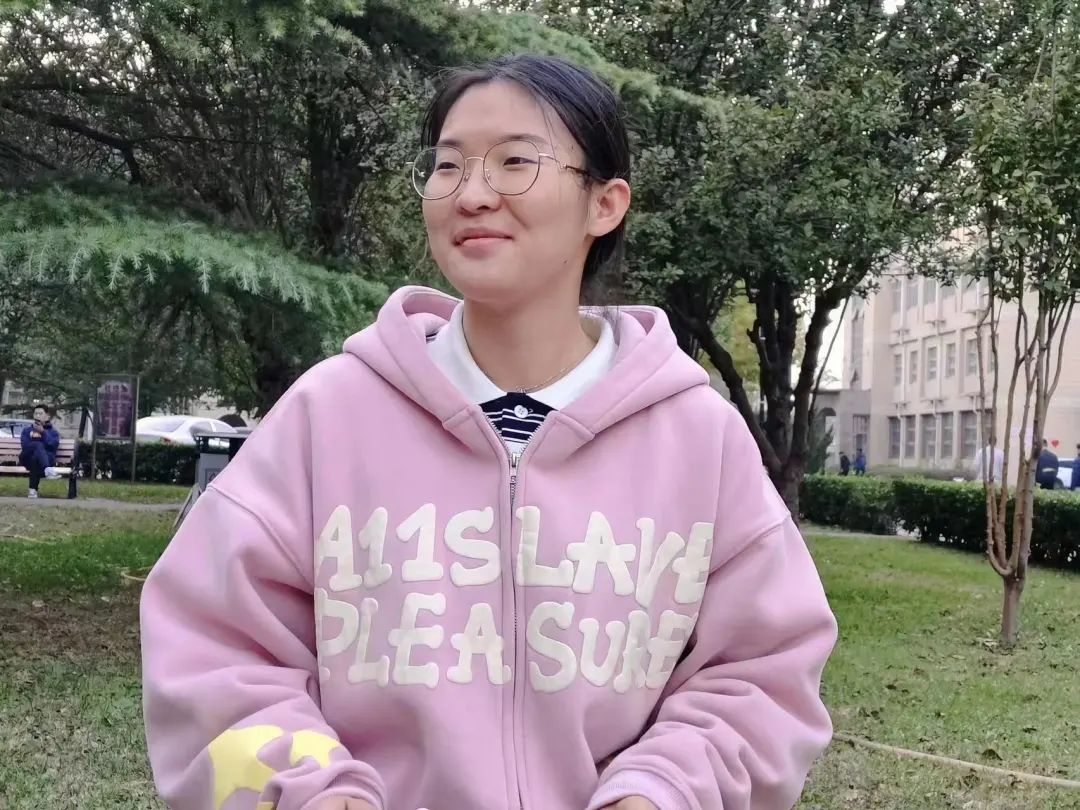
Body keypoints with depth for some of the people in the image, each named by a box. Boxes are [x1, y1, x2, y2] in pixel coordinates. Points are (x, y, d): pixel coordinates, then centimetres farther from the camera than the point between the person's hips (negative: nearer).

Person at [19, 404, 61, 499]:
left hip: (46, 458, 0)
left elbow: (54, 445, -2)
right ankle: (47, 470, -62)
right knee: (38, 445, -34)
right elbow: (24, 445, 6)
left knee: (36, 457, -38)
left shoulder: (53, 431, 21)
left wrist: (43, 432, -9)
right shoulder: (27, 430, 25)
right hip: (28, 459, 0)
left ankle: (33, 489, -41)